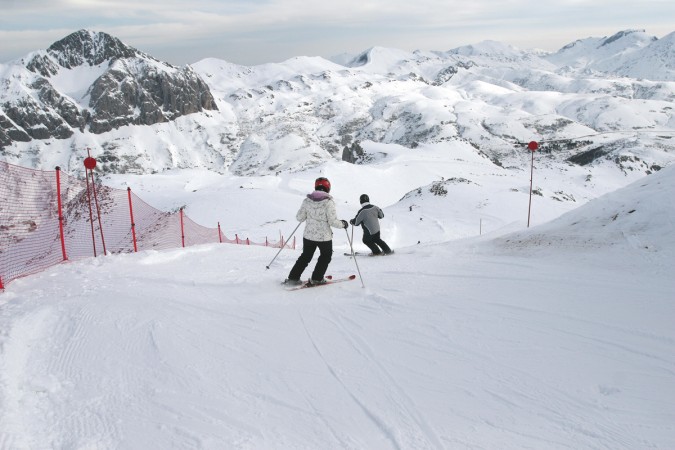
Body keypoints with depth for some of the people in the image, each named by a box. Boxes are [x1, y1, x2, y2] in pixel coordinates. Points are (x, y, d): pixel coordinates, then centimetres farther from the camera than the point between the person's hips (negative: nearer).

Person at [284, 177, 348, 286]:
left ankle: (293, 278, 19)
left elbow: (299, 217, 0)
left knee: (305, 256, 21)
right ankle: (316, 278, 23)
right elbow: (333, 221, -17)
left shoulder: (307, 200, -5)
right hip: (324, 236, -4)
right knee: (325, 256, 22)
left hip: (308, 235, 4)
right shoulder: (328, 202, -17)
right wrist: (343, 224, 1)